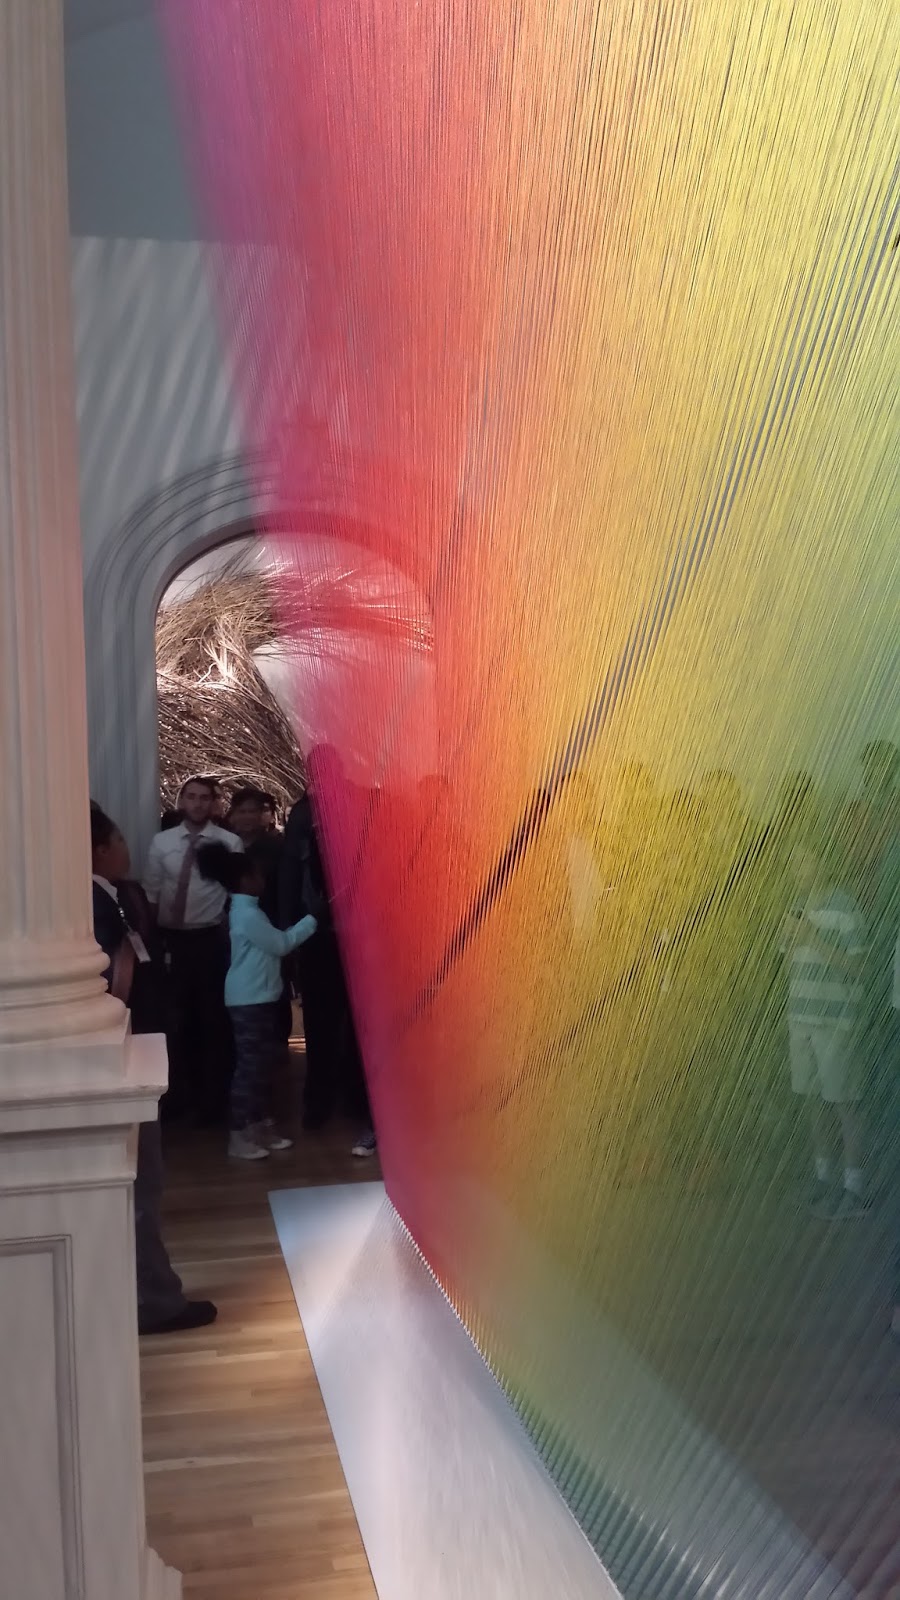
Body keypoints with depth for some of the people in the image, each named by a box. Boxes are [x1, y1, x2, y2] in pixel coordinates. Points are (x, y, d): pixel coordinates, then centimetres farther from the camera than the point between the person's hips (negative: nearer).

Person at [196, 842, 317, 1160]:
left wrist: (307, 922, 9)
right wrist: (311, 920, -6)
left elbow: (274, 943, 14)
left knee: (264, 1062, 14)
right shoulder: (248, 914, -19)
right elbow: (281, 944, -14)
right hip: (249, 1000, -10)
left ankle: (262, 1126, 23)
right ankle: (239, 1136, 3)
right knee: (249, 1064, -4)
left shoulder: (246, 910, 13)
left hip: (260, 997, 10)